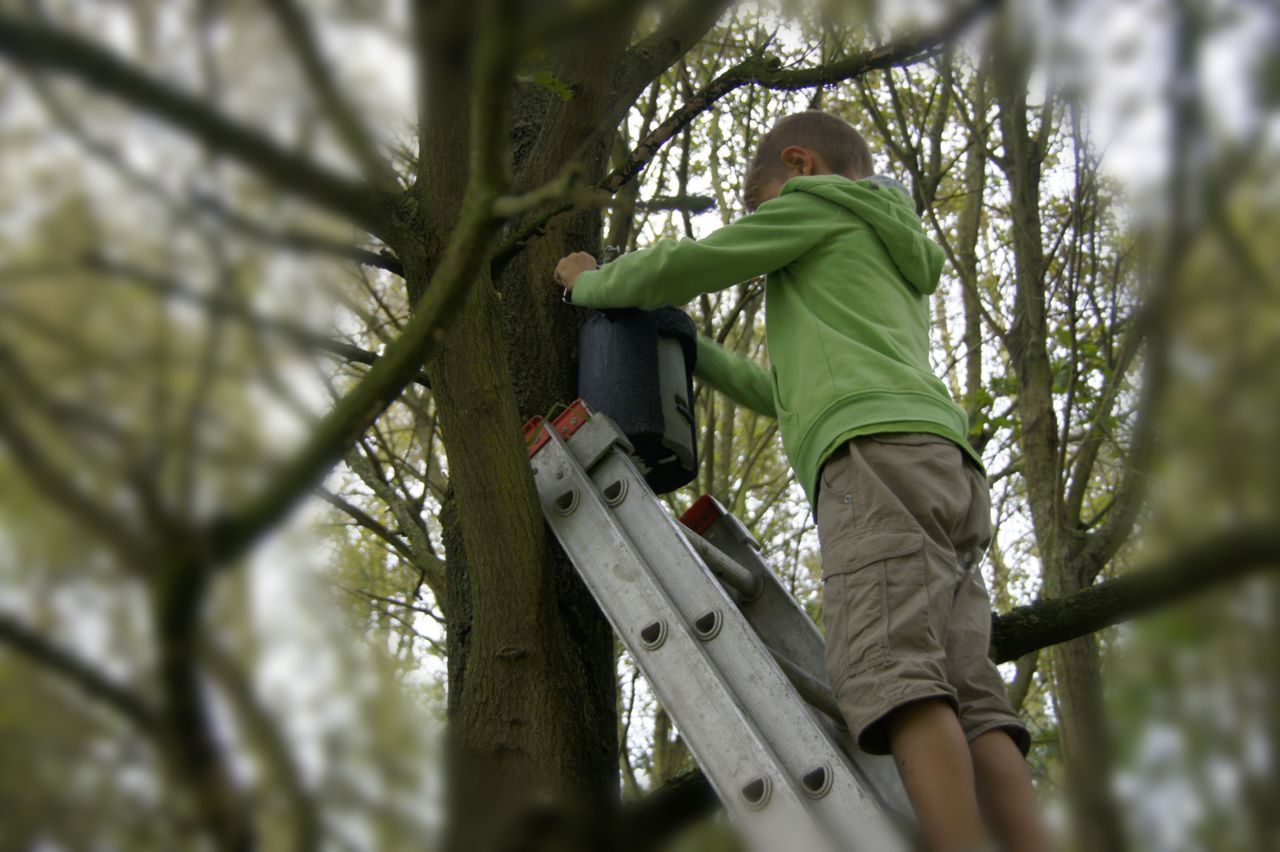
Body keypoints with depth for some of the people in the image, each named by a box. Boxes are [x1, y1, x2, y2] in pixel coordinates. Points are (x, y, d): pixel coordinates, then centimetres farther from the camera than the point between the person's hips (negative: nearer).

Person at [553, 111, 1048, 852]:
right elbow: (787, 394, 47)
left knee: (891, 671, -23)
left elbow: (679, 268, 12)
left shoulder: (818, 202, 17)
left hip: (881, 452, -8)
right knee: (966, 696, -8)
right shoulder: (897, 266, 42)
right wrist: (686, 350, 51)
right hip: (948, 469, 8)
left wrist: (588, 283, 31)